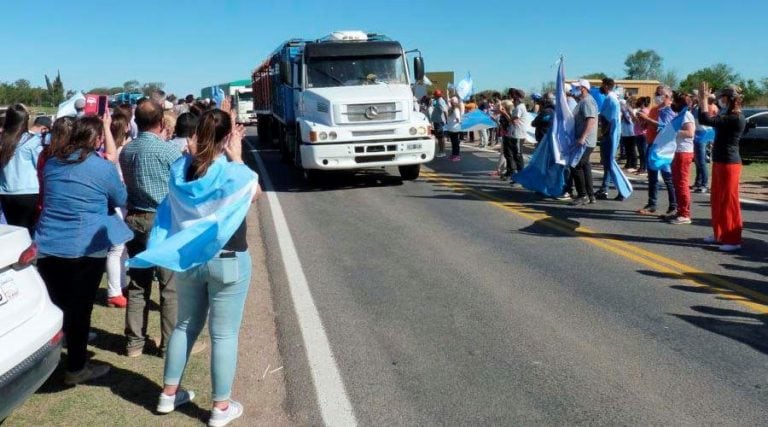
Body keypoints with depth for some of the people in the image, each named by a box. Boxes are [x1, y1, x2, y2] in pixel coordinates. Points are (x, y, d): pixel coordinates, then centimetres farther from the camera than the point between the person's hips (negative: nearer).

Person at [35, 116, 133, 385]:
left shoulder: (52, 163, 8)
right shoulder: (103, 167, -11)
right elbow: (120, 200, 4)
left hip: (46, 246, 5)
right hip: (85, 249, -5)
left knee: (54, 306, 16)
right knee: (79, 307, 5)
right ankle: (76, 368, 15)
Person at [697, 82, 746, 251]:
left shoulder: (736, 118, -18)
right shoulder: (728, 117, 13)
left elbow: (706, 120, -25)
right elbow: (705, 119, 17)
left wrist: (704, 99, -16)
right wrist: (704, 100, 10)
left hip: (729, 164, -10)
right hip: (719, 162, 10)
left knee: (729, 201, -6)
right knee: (717, 200, 15)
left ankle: (733, 240, -1)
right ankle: (720, 234, 26)